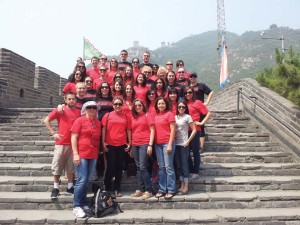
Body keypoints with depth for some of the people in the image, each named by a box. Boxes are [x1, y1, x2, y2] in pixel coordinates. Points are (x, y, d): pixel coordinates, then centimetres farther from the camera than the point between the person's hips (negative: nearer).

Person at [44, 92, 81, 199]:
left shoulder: (79, 112, 5)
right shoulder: (60, 110, -1)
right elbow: (46, 120, 2)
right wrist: (53, 133, -5)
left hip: (73, 143, 2)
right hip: (61, 143, -2)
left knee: (70, 166, 11)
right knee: (57, 166, 3)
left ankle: (70, 187, 22)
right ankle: (56, 188, 15)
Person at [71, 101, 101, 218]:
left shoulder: (98, 122, 11)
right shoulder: (79, 120, -4)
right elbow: (73, 137, -8)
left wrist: (98, 152, 10)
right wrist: (75, 154, -14)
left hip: (93, 155, 6)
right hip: (81, 155, -5)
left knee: (87, 181, 11)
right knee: (82, 180, -7)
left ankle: (84, 204, 20)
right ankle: (76, 206, 4)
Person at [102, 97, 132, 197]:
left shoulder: (126, 116, 7)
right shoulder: (107, 115, 2)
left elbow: (128, 130, 9)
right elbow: (104, 129, 1)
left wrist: (129, 143, 5)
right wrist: (103, 142, -5)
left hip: (122, 145, 2)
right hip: (110, 145, -2)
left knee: (119, 167, 8)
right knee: (111, 166, 3)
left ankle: (117, 189, 19)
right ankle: (107, 187, 22)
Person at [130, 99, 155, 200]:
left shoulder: (147, 116, 1)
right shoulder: (133, 118, 14)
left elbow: (152, 131, -4)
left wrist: (150, 145, -12)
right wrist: (131, 146, 13)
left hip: (144, 144, -5)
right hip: (135, 145, 5)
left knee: (143, 167, -10)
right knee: (138, 167, 9)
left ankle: (148, 190, -2)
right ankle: (140, 189, 16)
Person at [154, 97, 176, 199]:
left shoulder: (169, 114, -3)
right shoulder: (156, 116, 13)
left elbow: (173, 130, -8)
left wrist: (170, 144, -14)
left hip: (167, 143, -6)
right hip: (158, 144, 6)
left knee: (168, 167, -3)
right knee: (161, 167, 9)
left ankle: (171, 190, 5)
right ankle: (162, 189, 17)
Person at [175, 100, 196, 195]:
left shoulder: (187, 117, -3)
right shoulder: (174, 117, 10)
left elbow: (194, 130, -5)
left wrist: (188, 141, -11)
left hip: (183, 144, -5)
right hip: (176, 144, 5)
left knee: (184, 165, -1)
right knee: (178, 165, 10)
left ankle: (186, 187, 7)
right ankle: (182, 185, 20)